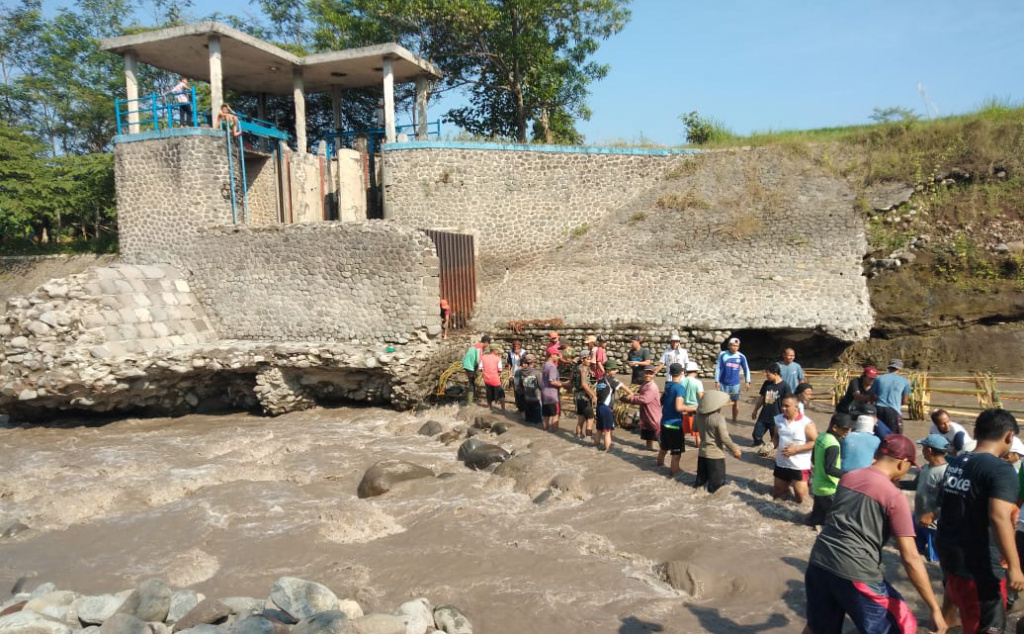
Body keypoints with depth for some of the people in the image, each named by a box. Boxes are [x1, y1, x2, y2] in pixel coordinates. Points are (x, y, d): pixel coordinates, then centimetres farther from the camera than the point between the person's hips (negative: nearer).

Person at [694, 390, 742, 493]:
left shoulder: (699, 415, 0)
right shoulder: (719, 418, -21)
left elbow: (695, 428, 16)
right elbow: (724, 438, -21)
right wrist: (735, 449, -9)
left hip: (702, 452, 7)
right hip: (715, 454, -7)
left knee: (701, 479, 19)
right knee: (717, 483, 5)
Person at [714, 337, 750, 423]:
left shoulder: (741, 356, -2)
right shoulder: (722, 354, -5)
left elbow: (746, 369, 7)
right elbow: (718, 368, -3)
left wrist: (747, 382, -2)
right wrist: (716, 381, -7)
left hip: (735, 384, 1)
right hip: (723, 383, -1)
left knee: (735, 403, 7)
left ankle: (734, 420, 22)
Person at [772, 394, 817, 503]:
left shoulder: (806, 423, -18)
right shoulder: (778, 419, -2)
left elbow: (815, 442, -17)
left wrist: (796, 449, -24)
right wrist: (774, 443, -10)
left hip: (799, 466, -5)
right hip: (781, 463, 5)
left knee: (800, 498, 2)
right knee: (777, 495, 17)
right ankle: (789, 484, 48)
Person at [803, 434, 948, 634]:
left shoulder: (847, 478, 10)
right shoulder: (894, 497, -8)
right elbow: (910, 558, -10)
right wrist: (934, 608, -6)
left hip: (819, 562, 6)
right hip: (854, 573, -6)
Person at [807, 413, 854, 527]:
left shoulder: (821, 437, 3)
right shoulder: (833, 445, -25)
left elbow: (814, 459, 14)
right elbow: (830, 469, -28)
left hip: (817, 486, 9)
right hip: (829, 489, -9)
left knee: (818, 512, 22)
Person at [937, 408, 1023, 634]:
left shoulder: (955, 463, 7)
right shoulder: (1001, 470, -18)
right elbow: (999, 519, -29)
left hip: (948, 555, 7)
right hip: (979, 566, -7)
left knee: (958, 602, 28)